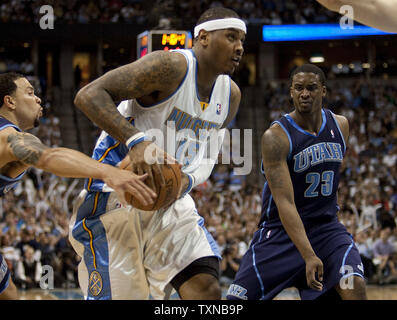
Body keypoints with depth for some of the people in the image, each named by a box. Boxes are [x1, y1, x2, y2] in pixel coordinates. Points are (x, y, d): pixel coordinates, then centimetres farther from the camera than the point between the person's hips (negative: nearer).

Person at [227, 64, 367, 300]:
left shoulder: (340, 125, 1)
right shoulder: (275, 137, -18)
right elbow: (284, 202, -26)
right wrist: (308, 256, -35)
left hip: (326, 227, 3)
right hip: (281, 228, -3)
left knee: (355, 287, -23)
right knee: (237, 298, -8)